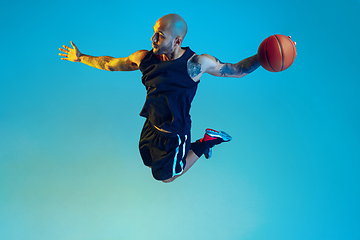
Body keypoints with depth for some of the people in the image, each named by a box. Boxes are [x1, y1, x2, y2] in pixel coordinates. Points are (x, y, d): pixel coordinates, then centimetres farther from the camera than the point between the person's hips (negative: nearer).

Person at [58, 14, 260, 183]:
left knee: (165, 177, 13)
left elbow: (237, 70, -18)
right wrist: (81, 58, 11)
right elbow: (110, 64, 4)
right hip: (151, 125, 6)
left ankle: (207, 141, 22)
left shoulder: (196, 63, -25)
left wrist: (260, 58, -35)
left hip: (174, 134, -5)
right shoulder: (144, 58, -13)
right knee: (150, 163, 28)